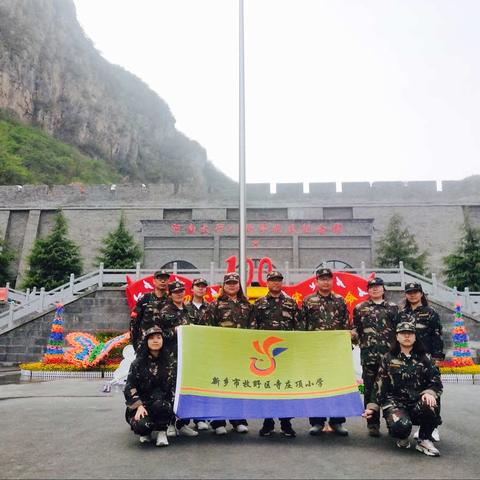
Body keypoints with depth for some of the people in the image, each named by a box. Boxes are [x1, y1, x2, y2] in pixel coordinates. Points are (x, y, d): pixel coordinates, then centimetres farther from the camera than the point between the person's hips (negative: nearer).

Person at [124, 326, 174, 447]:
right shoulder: (138, 363, 3)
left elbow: (173, 385, 8)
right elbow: (130, 387, -2)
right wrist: (139, 406, -14)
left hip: (163, 405, 0)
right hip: (141, 404, 0)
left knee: (160, 404, -36)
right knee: (140, 425, -31)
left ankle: (161, 432, -7)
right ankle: (146, 432, 8)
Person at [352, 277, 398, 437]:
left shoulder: (393, 308, 10)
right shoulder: (360, 308, 10)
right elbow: (355, 329, 11)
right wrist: (354, 336, -10)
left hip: (389, 355, 0)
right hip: (368, 355, 0)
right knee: (370, 390, 3)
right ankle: (373, 424, 13)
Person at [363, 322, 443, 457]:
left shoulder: (424, 358, 8)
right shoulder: (388, 359, 7)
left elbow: (436, 383, 4)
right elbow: (379, 385, 7)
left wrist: (429, 393, -18)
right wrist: (372, 407, 1)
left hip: (418, 403, 1)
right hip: (395, 403, -1)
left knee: (430, 405, -35)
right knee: (400, 425, -34)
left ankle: (424, 440, -6)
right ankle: (402, 437, 7)